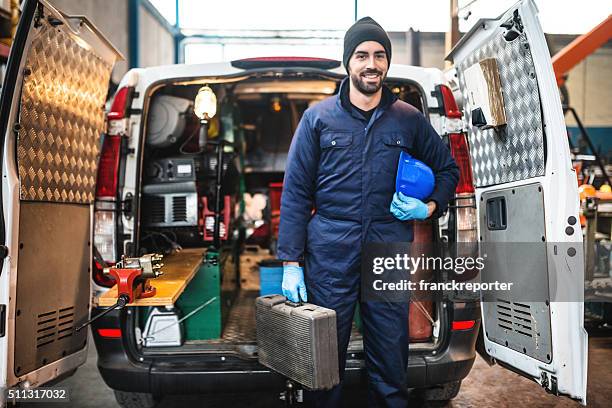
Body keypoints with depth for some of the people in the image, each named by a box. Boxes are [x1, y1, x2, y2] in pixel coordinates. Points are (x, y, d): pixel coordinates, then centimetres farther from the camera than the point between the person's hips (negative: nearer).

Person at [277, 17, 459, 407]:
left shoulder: (410, 120, 8)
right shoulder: (319, 117, 4)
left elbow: (448, 169, 22)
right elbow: (295, 192, 2)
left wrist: (430, 207, 1)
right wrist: (291, 263, -4)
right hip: (330, 257, -1)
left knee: (391, 365, 9)